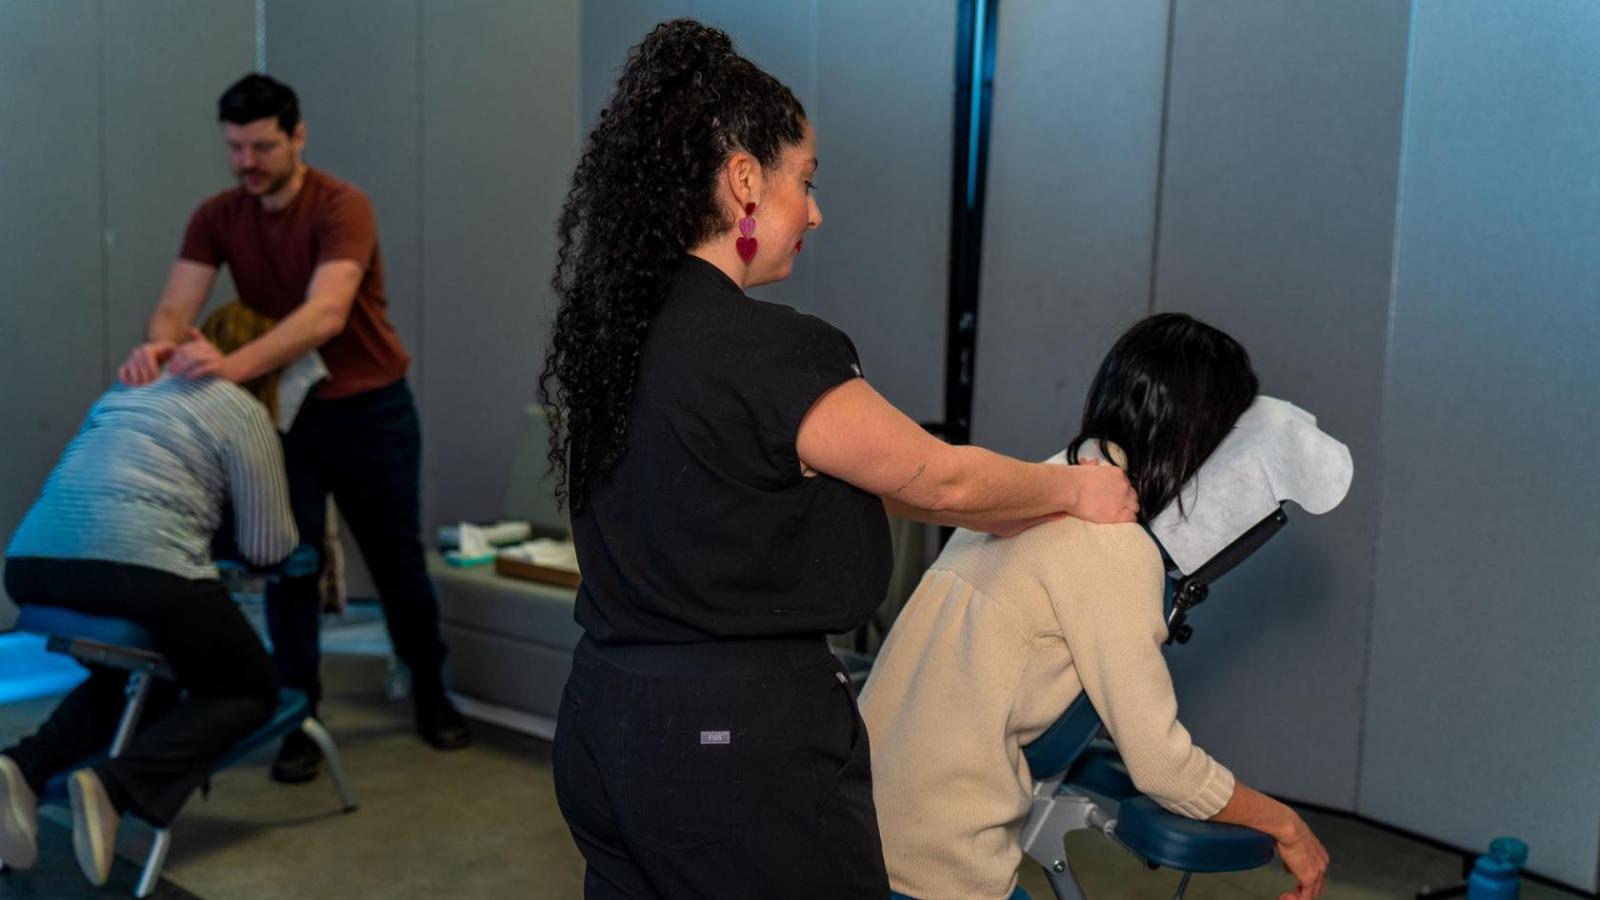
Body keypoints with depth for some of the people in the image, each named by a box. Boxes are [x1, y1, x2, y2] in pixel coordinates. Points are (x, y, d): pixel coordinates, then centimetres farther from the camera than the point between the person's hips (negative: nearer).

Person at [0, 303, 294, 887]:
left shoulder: (130, 388, 27)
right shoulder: (243, 411, 6)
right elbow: (268, 545, 8)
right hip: (137, 567, -7)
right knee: (249, 689, 12)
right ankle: (118, 787, -12)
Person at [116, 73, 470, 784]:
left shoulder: (342, 207, -21)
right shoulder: (216, 218, -5)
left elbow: (325, 314, -35)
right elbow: (176, 307, -16)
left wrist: (236, 364, -49)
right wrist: (160, 346, -41)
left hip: (370, 410, -3)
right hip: (286, 411, 3)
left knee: (397, 559, 9)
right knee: (289, 565, 1)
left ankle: (431, 696, 29)